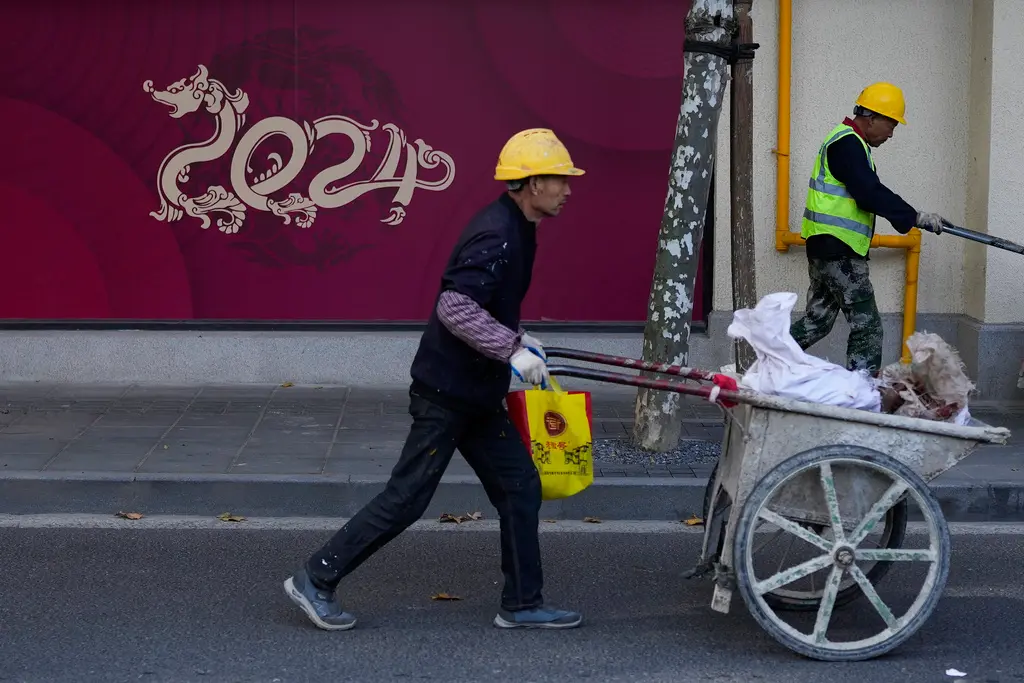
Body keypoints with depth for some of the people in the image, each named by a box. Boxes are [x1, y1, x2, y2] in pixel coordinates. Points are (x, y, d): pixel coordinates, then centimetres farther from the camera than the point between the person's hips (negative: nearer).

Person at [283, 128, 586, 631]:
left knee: (519, 487, 10)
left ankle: (522, 604, 18)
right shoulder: (497, 235, -21)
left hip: (475, 391, 10)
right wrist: (512, 351, -26)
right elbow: (454, 306, -30)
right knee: (406, 497, -3)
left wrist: (516, 338, 13)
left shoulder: (511, 229, 11)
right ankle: (315, 580, 8)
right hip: (448, 391, -10)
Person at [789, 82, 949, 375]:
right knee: (867, 327, -7)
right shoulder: (847, 144, -14)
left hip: (825, 249, 11)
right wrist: (916, 218, -17)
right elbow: (871, 194, -22)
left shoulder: (847, 141, 20)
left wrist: (911, 218, 17)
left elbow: (869, 192, 22)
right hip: (838, 250, -11)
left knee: (817, 320, 16)